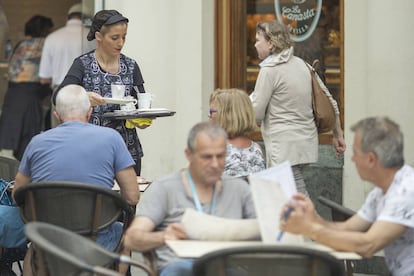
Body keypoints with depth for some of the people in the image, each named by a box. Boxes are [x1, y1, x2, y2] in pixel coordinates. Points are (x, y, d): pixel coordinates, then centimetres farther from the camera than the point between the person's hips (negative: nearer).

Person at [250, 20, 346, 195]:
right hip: (307, 143, 9)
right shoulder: (301, 64, 13)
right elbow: (329, 101, 15)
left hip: (285, 148, -8)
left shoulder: (269, 70, -10)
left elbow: (255, 114, -10)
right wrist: (338, 134, 23)